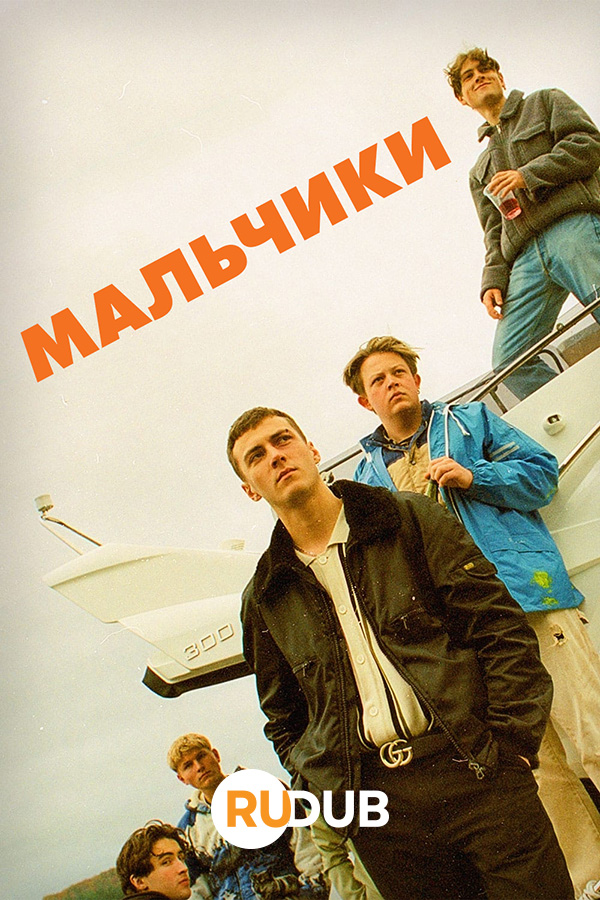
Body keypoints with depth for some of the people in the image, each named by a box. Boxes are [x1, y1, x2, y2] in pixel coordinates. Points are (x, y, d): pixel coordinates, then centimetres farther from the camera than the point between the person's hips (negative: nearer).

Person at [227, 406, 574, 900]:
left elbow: (501, 628, -1)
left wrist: (511, 742, -8)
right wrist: (320, 788, 4)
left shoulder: (412, 519, 3)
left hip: (473, 769, -1)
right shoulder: (265, 601, 10)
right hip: (375, 809, 2)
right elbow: (285, 720, 19)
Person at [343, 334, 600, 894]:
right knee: (534, 761, 7)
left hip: (529, 595, -2)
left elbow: (542, 472, 5)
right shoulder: (367, 475, 18)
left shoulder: (469, 420, 12)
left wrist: (473, 477, -9)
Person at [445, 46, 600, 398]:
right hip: (525, 259, 5)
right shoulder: (480, 172, 35)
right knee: (510, 361, -14)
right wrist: (493, 280, 7)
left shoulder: (545, 102, 24)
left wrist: (528, 174, -4)